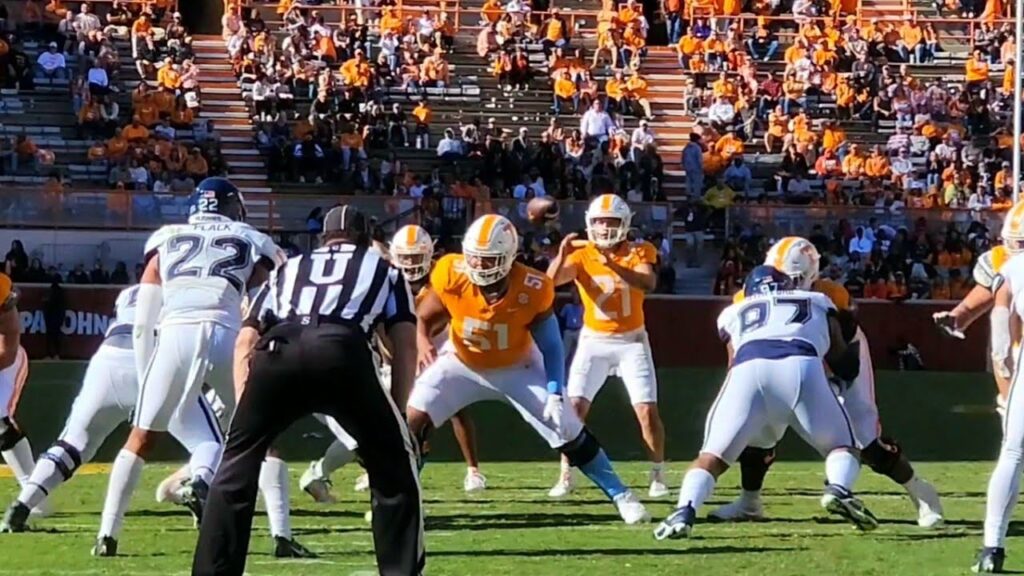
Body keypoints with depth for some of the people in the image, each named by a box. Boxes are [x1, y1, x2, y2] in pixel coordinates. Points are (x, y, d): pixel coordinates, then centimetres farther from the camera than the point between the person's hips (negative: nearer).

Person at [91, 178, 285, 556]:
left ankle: (107, 535, 3)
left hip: (176, 336, 1)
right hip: (225, 337, -1)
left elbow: (142, 325, 18)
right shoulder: (252, 245, 22)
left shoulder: (166, 242, 24)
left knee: (142, 437, 12)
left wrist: (145, 381, 23)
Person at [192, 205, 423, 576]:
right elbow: (405, 343, 22)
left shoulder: (288, 270, 38)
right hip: (343, 353, -2)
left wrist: (246, 412, 28)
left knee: (236, 469, 18)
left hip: (278, 351, 2)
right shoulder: (382, 270, 34)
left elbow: (246, 341, 29)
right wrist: (396, 411, 26)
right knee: (393, 468, 17)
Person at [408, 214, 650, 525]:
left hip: (517, 368, -1)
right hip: (464, 364, 1)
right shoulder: (451, 276, -27)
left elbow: (551, 347, -15)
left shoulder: (531, 290, -28)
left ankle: (621, 497, 8)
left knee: (569, 432, -5)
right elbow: (424, 319, -11)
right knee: (413, 420, -16)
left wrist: (555, 395, -23)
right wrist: (423, 344, -33)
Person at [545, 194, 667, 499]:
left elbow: (649, 283, -28)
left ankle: (658, 476, 10)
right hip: (594, 341, 1)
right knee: (574, 408, -10)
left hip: (632, 341, 0)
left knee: (647, 411, -6)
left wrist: (614, 266, -42)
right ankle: (566, 477, -1)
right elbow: (552, 281, -23)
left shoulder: (638, 252, -7)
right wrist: (562, 256, -43)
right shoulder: (582, 255, -6)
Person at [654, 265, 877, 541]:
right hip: (802, 366, -1)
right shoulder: (818, 303, 37)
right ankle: (838, 489, -15)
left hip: (748, 369, 1)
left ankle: (685, 512, -15)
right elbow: (844, 362, 37)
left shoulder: (734, 313, 36)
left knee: (712, 456, 11)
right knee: (842, 446, 16)